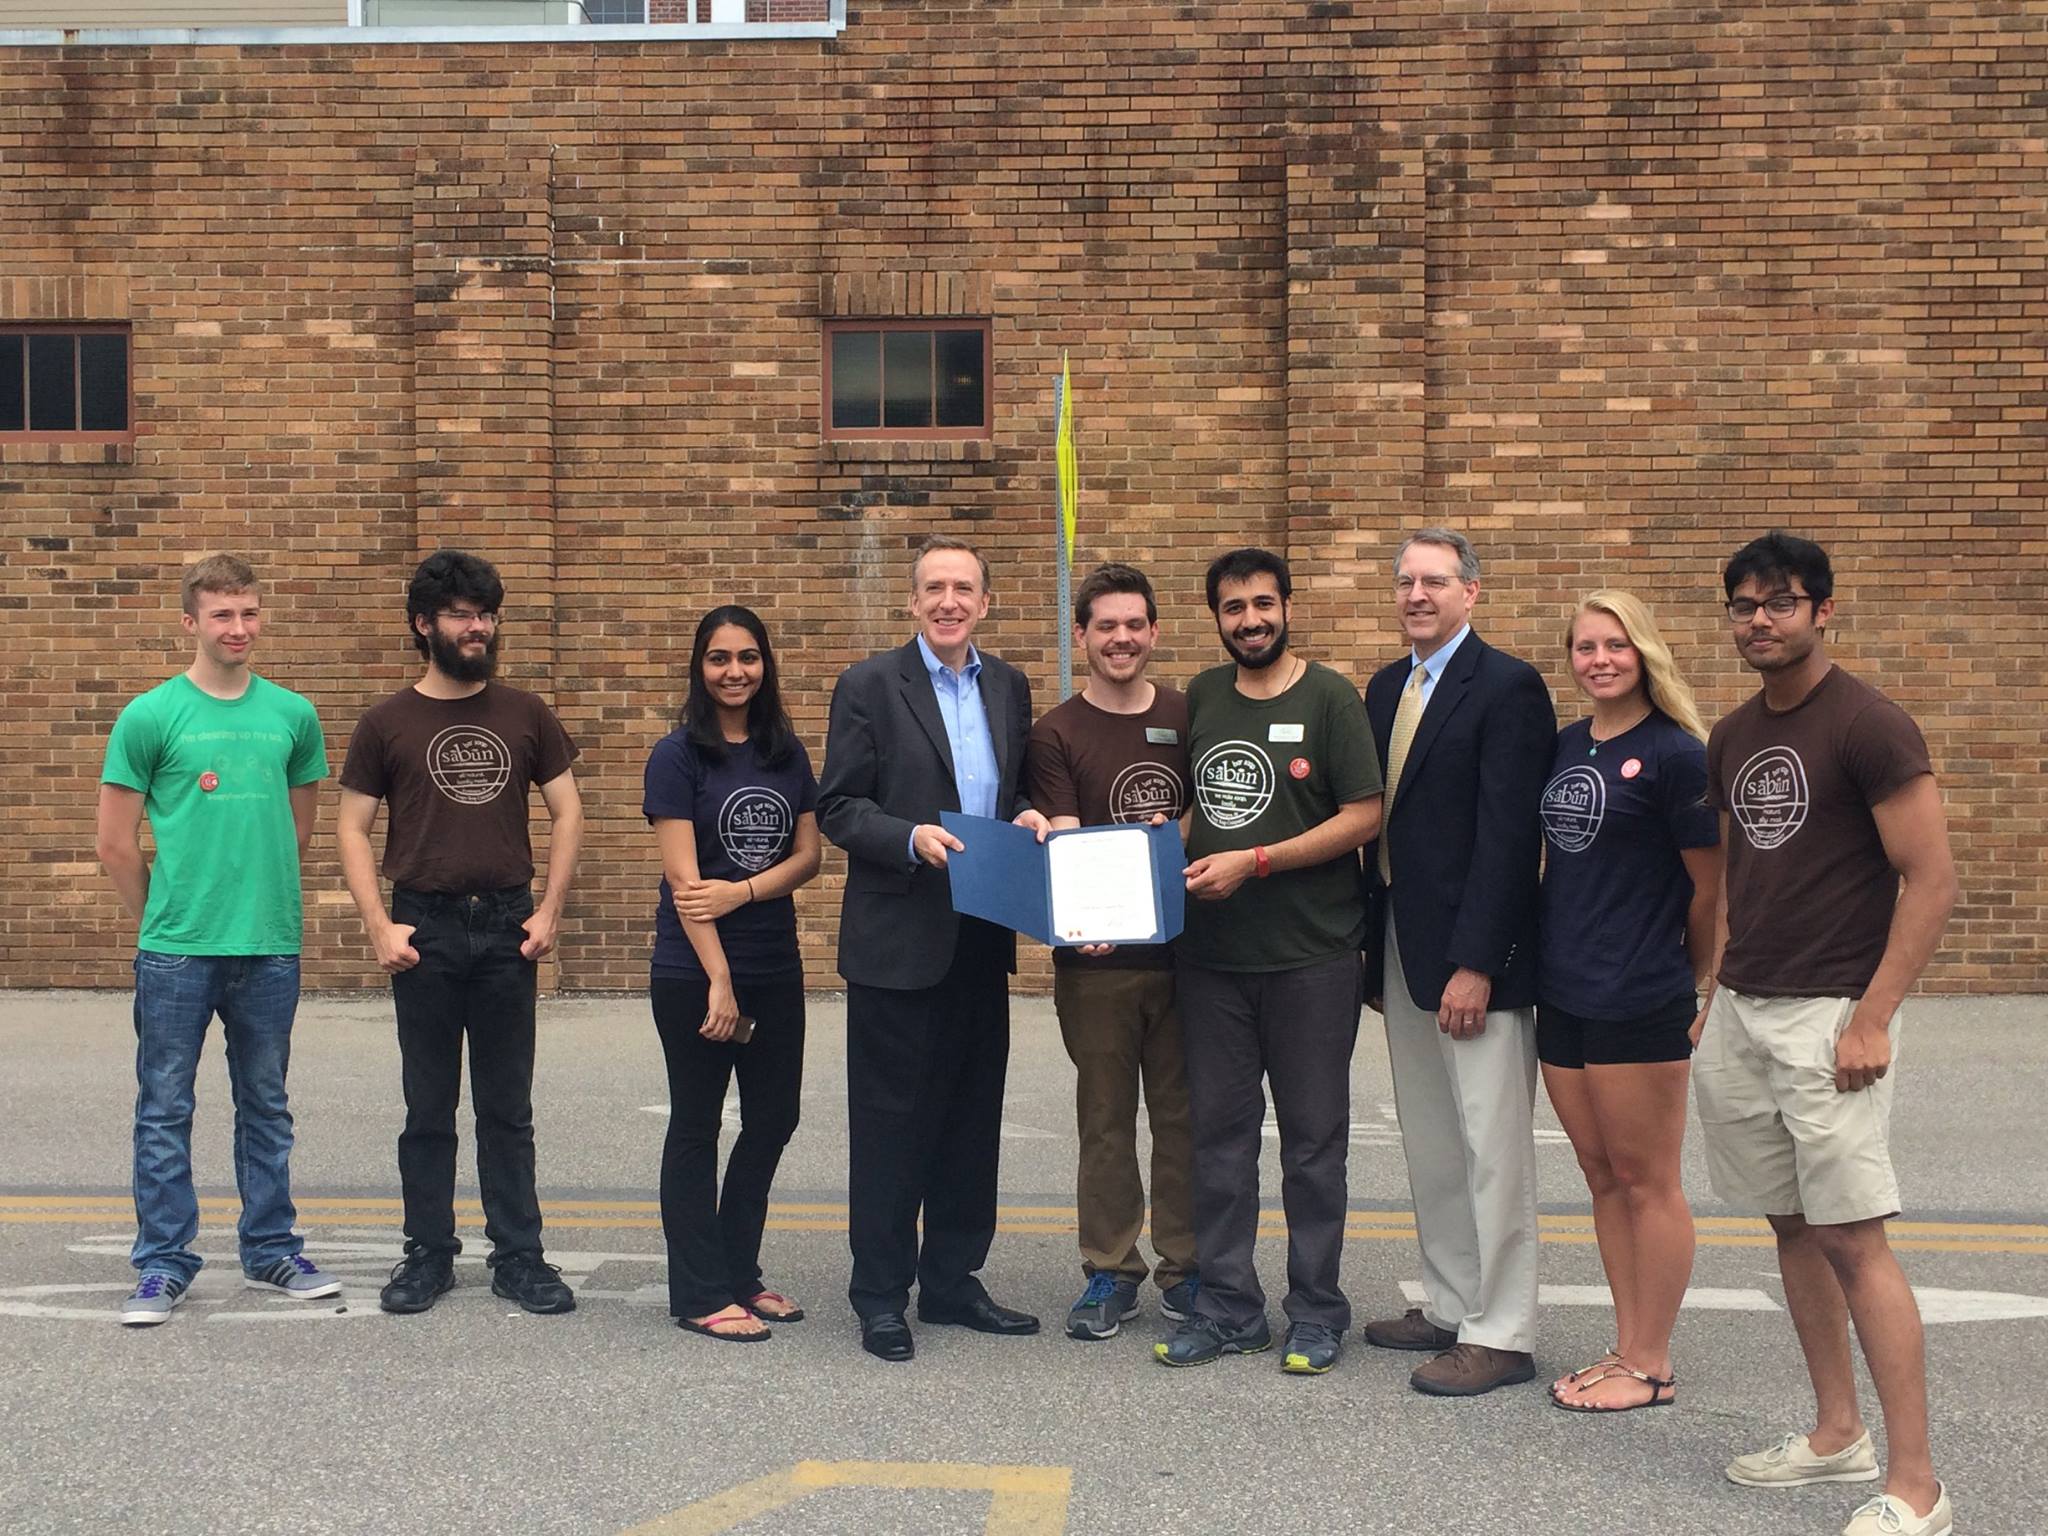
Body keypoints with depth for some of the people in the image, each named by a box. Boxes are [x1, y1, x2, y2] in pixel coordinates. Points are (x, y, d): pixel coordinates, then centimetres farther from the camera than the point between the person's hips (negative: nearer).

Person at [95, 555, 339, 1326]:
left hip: (270, 946, 3)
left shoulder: (293, 715, 5)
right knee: (164, 1110, 4)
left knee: (266, 1107, 13)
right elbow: (116, 845, -1)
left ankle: (271, 1250, 24)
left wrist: (262, 895, 14)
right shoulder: (150, 716, -5)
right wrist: (164, 918, 5)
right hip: (177, 952, -3)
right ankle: (163, 1264, 12)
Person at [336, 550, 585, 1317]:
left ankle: (519, 1256, 14)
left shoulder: (524, 714, 6)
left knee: (508, 1108, 8)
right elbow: (353, 829, 1)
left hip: (507, 926, 1)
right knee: (429, 1109, 7)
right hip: (426, 928, -1)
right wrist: (379, 927, -9)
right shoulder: (386, 723, 1)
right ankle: (428, 1254, 17)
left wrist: (548, 911, -2)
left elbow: (567, 812, 7)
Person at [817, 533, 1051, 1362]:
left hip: (982, 938, 6)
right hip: (898, 939, -5)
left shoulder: (1009, 687, 11)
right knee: (891, 1120, 2)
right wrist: (911, 839, -22)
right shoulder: (869, 685, -5)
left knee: (971, 1117, 12)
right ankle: (881, 1294, 12)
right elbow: (837, 807, -8)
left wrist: (1028, 817, -3)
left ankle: (953, 1279, 24)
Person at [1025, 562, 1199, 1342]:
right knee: (1105, 1119, 7)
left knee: (1183, 1114, 8)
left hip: (1183, 948, 2)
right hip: (1096, 956, -2)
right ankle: (1110, 1272, 17)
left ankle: (1184, 1268, 20)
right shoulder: (1057, 734, 0)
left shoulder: (1188, 717, 7)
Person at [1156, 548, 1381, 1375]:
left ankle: (1316, 1313, 14)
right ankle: (1228, 1306, 19)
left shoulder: (1328, 698, -5)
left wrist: (1252, 862, -16)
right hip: (1212, 955, 5)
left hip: (1311, 956, -5)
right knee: (1218, 1133, 9)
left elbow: (1364, 816, -11)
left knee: (1313, 1139, 4)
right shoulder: (1202, 696, 10)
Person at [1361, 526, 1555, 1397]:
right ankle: (1449, 1305, 25)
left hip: (1474, 958, -8)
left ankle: (1500, 1334, 5)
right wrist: (1372, 936, 9)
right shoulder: (1386, 689, 14)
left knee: (1493, 1149, -2)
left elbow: (1507, 835, -17)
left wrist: (1474, 963, -20)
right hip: (1401, 949, 8)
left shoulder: (1506, 687, -11)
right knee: (1430, 1147, 15)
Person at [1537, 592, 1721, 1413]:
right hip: (1563, 997, 7)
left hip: (1640, 1006, -7)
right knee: (1602, 1180, 13)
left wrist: (1684, 981, 2)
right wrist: (1557, 953, 14)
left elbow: (1711, 885, -7)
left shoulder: (1674, 753, -11)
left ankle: (1652, 1366, 11)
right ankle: (1627, 1348, 23)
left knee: (1647, 1182, 2)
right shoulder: (1563, 747, 9)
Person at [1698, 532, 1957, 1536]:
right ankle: (1837, 1435, 25)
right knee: (1792, 1226, 13)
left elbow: (1932, 880, -13)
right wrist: (1715, 992, 14)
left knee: (1853, 1238, -9)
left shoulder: (1868, 727, -11)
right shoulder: (1731, 739, 12)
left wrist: (1872, 1019, -17)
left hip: (1828, 1013, -7)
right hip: (1740, 1011, 7)